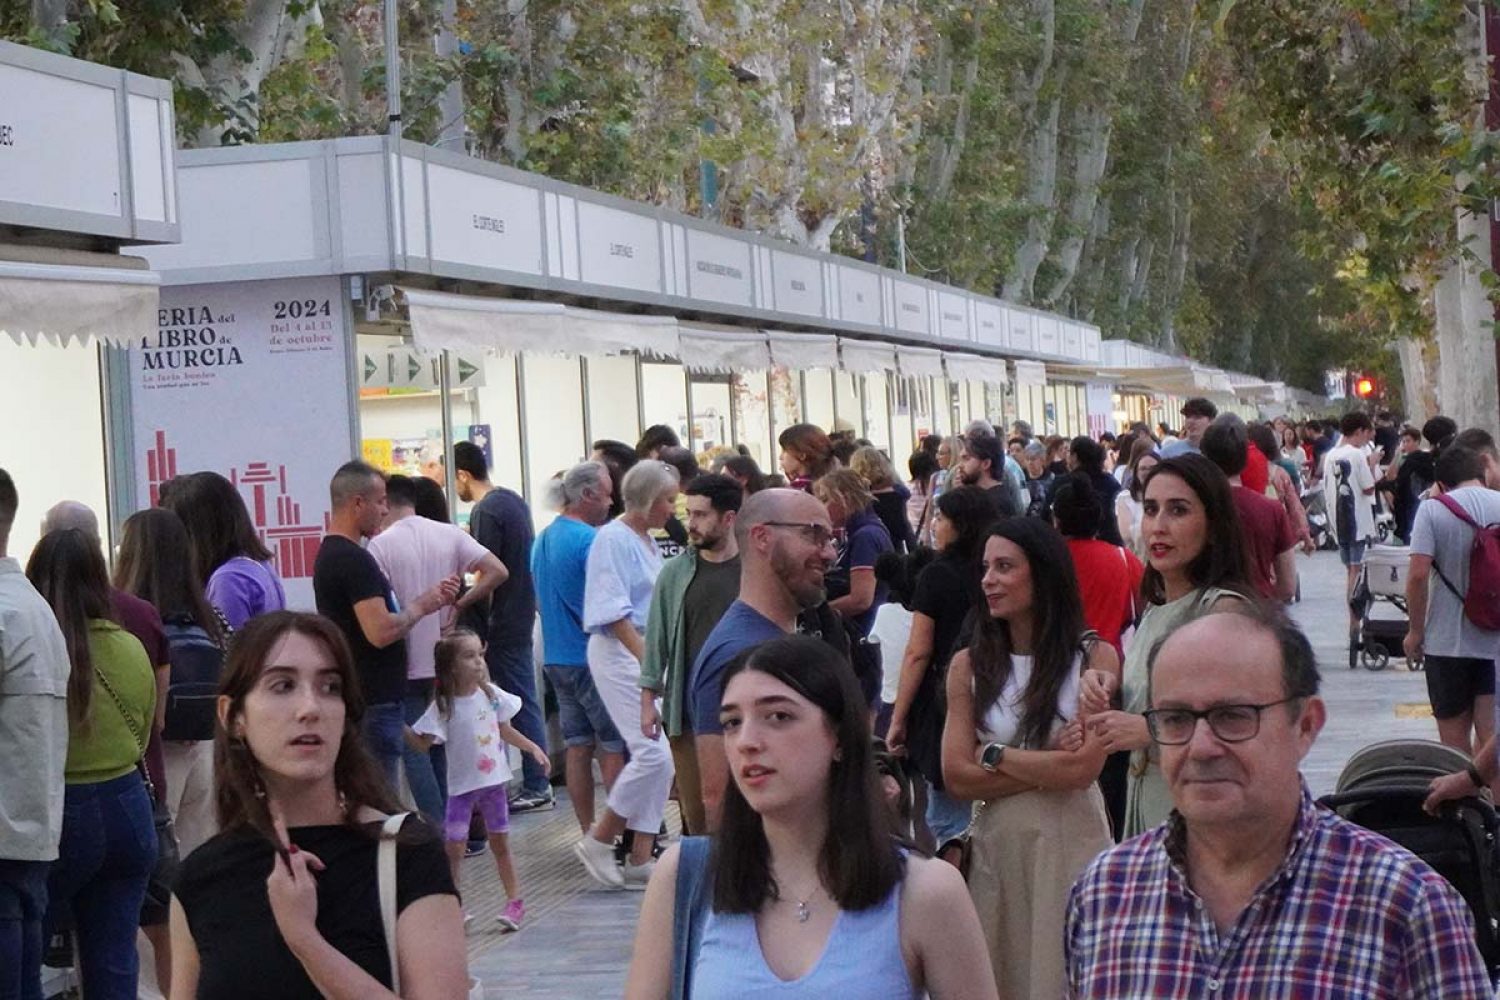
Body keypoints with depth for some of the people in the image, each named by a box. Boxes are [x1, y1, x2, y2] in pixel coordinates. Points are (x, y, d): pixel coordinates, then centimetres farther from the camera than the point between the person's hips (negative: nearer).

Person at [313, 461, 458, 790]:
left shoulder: (330, 554, 15)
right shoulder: (355, 560, -17)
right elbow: (381, 632, -25)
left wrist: (432, 598, 12)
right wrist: (419, 607, -8)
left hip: (354, 699, 10)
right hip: (372, 702, -10)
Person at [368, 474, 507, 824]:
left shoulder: (381, 545, -10)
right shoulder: (450, 535, 3)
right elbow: (498, 571, -5)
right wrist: (459, 605, 1)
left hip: (408, 666, -5)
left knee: (415, 750, 1)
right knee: (446, 748, 16)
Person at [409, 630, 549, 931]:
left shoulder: (491, 695, 0)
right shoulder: (443, 706, -12)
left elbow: (505, 731, 13)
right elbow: (423, 744, -13)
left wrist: (532, 748, 8)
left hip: (493, 781, 3)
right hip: (461, 785, -3)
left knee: (500, 843, 12)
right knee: (453, 847, -7)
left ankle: (515, 901, 21)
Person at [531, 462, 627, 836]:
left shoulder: (542, 539, 12)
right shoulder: (590, 540, -16)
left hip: (556, 658, 8)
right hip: (592, 658, -8)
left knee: (577, 746, 9)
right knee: (615, 748, -2)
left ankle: (589, 833, 12)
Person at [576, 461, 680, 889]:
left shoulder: (646, 541, 17)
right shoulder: (613, 539, -11)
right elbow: (615, 613, -18)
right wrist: (647, 659, -23)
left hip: (650, 653, 10)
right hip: (621, 655, -9)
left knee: (657, 757, 5)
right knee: (652, 753, -15)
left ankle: (640, 858, 9)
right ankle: (597, 842, -1)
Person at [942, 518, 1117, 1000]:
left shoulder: (1095, 657, -4)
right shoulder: (968, 665, 3)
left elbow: (1084, 768, -13)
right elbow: (956, 777, -4)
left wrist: (996, 755, -4)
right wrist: (1050, 767, -10)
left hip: (1071, 840, -2)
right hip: (995, 844, 2)